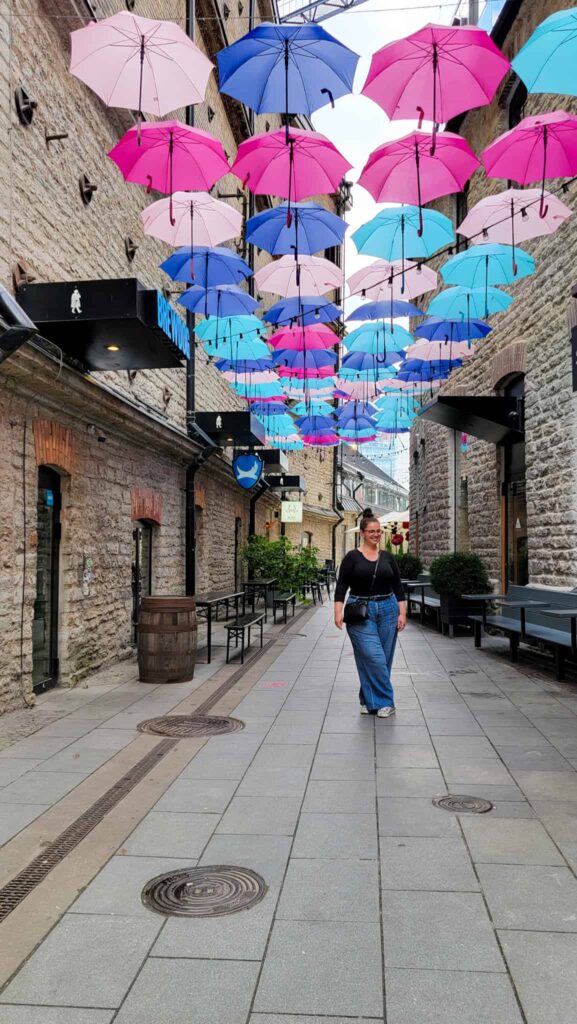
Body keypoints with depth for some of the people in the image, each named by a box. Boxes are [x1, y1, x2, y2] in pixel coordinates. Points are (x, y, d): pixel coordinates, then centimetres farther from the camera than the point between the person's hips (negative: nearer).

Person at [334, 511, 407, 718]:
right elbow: (341, 586, -6)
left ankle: (369, 700, 22)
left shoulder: (388, 557, 6)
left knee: (383, 659, 7)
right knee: (373, 658, -11)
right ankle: (384, 702, 2)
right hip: (361, 613, -4)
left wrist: (402, 613, -2)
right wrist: (338, 612, -16)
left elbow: (398, 587, 6)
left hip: (387, 610, 4)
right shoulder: (352, 557, -3)